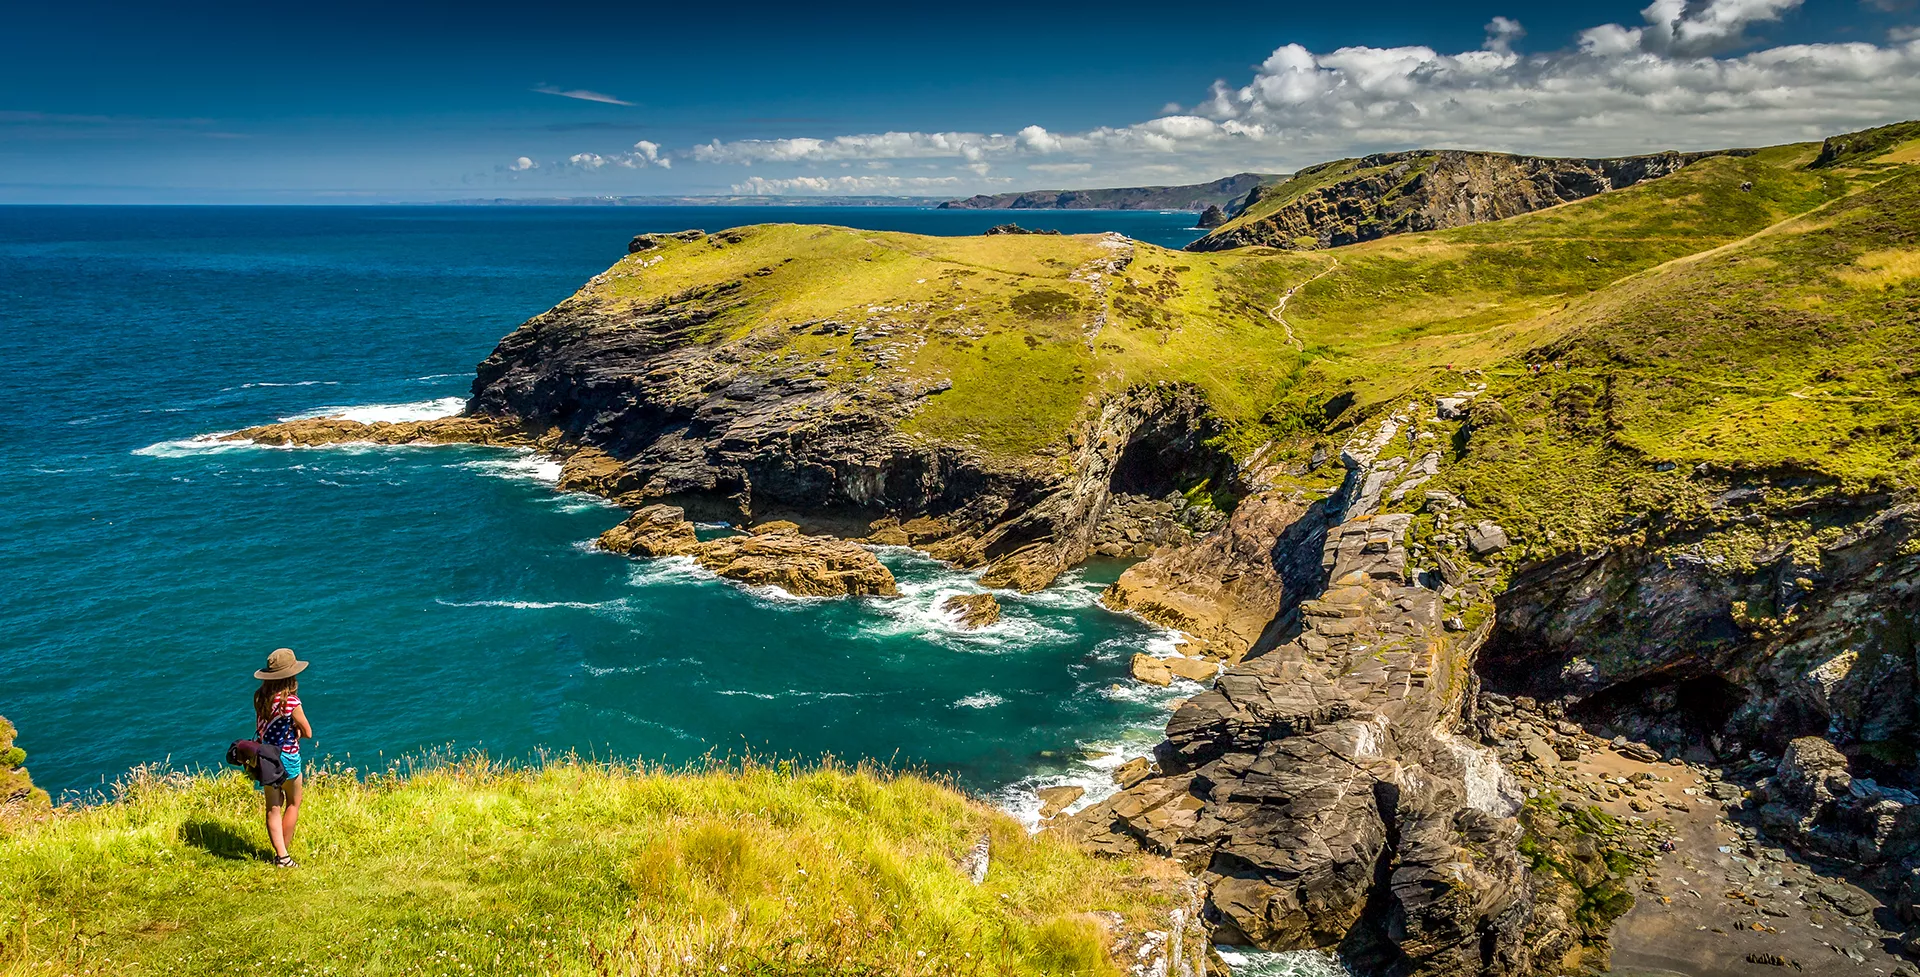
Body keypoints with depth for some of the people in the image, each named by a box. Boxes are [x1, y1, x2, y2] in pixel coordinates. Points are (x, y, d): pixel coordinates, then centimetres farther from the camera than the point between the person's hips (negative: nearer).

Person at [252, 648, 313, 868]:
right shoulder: (290, 701, -21)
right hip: (287, 758, -5)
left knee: (273, 807, 12)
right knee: (293, 804, 15)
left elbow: (260, 725, 9)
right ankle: (284, 853, 18)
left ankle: (280, 854, 11)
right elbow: (308, 732, -13)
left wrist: (287, 728, 2)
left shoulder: (259, 697, -3)